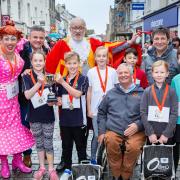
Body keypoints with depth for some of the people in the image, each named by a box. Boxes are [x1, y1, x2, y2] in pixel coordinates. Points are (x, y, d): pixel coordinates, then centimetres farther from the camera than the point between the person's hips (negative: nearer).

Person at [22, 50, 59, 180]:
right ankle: (42, 168, 30)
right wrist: (39, 83, -33)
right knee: (39, 143, 15)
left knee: (48, 143, 8)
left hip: (48, 115, 0)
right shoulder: (27, 77, -6)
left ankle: (51, 169, 22)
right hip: (34, 116, 1)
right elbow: (27, 95, -20)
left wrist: (53, 101, -20)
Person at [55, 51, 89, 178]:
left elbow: (77, 94, -19)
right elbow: (59, 98, 13)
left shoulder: (83, 79, -4)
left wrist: (63, 82, -21)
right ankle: (67, 168, 29)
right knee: (66, 145, 14)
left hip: (78, 119, -4)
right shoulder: (62, 80, 8)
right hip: (65, 118, 4)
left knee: (80, 145, 8)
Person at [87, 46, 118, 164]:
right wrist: (89, 109, 1)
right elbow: (89, 92, 3)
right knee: (97, 135, 4)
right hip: (96, 109, -1)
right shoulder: (91, 72, 0)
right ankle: (93, 158, 21)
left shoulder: (113, 72, 1)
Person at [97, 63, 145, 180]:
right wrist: (101, 132, 10)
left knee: (134, 147, -32)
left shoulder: (141, 93, 9)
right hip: (113, 131, 2)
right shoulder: (111, 93, 17)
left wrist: (138, 125, -8)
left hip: (135, 132, -1)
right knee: (111, 143, -31)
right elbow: (102, 113, 19)